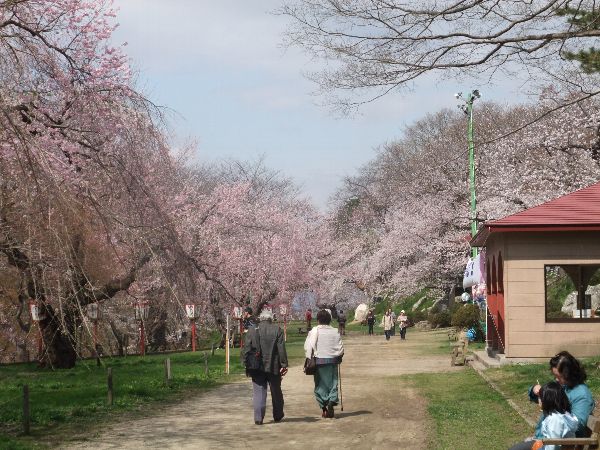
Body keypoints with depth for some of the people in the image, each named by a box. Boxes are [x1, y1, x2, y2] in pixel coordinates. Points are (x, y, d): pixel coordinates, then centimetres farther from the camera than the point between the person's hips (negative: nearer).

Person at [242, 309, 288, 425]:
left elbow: (246, 348, -1)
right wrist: (284, 364, -3)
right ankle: (278, 416, 26)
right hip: (273, 367, 0)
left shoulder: (253, 330, -1)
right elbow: (281, 349, -6)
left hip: (257, 367, 0)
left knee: (258, 393, 2)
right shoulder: (277, 330, -4)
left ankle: (258, 418, -6)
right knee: (276, 392, 15)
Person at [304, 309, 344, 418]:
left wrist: (309, 359, 6)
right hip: (333, 360, 2)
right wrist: (338, 358, 18)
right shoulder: (335, 331, 2)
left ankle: (324, 408, 4)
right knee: (333, 383, 9)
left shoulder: (315, 331, -4)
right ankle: (332, 402, -11)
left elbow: (308, 346, -6)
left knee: (320, 384, 6)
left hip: (320, 360, -2)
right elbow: (341, 347, 2)